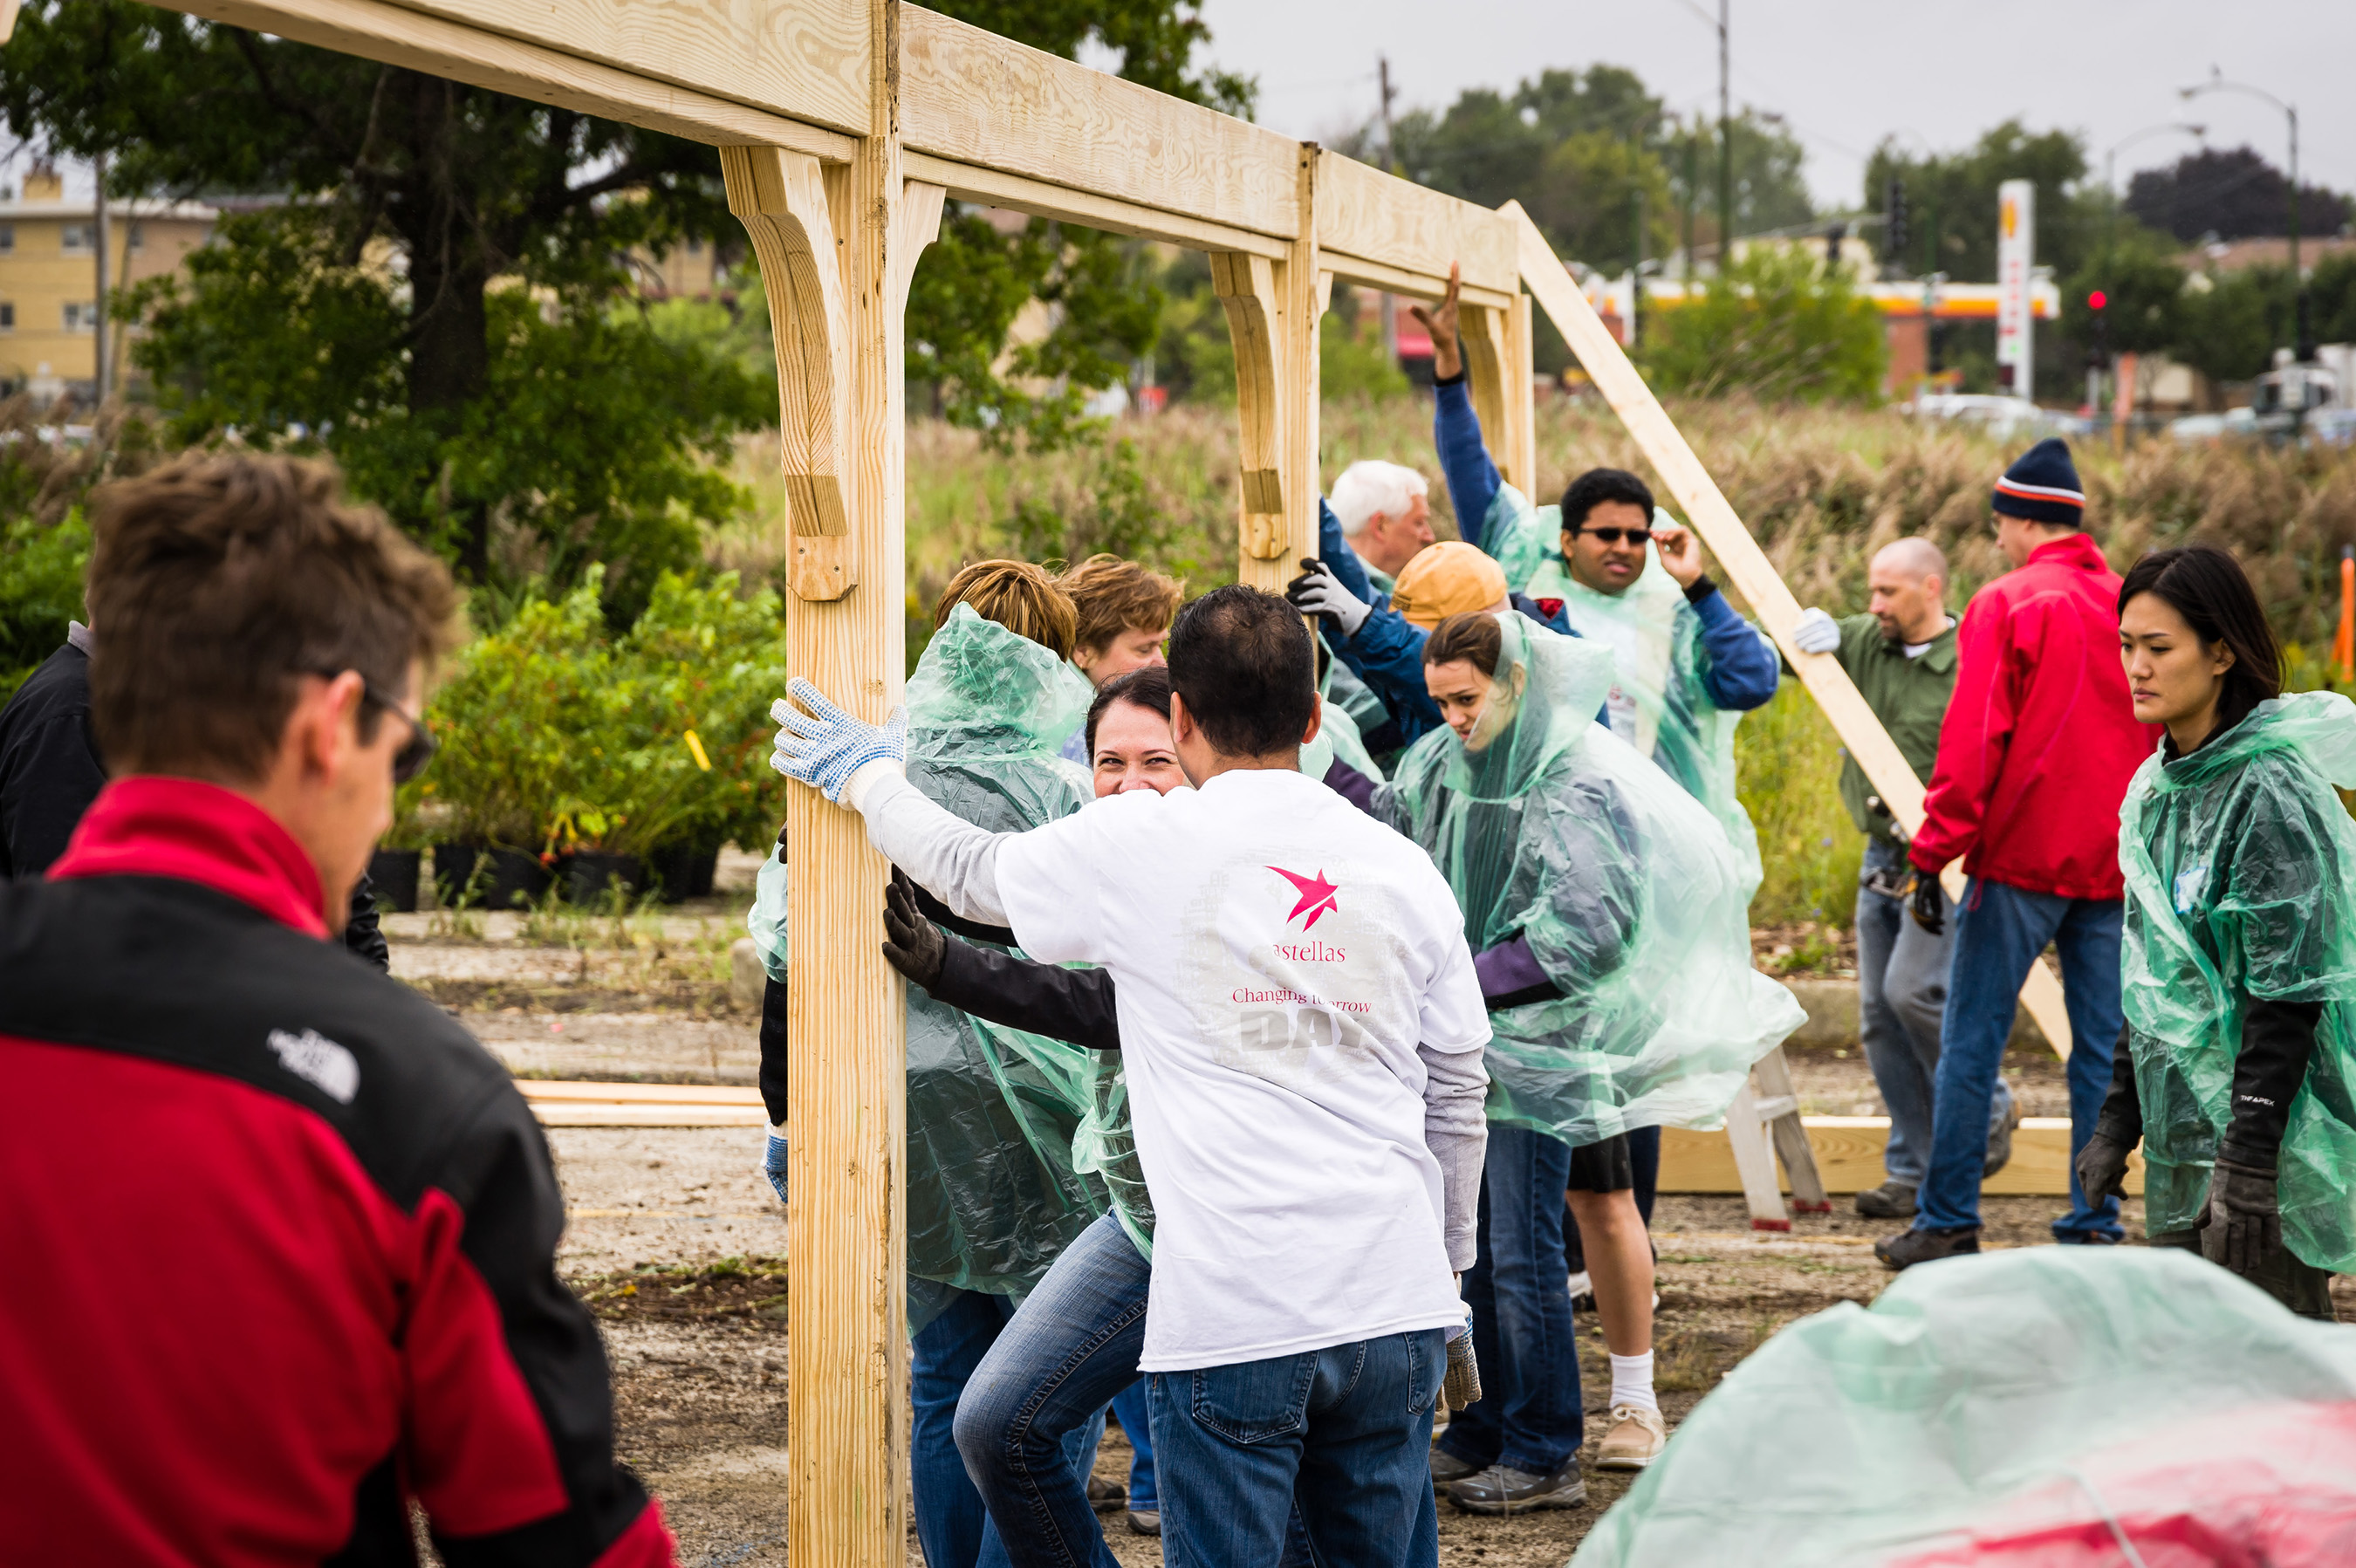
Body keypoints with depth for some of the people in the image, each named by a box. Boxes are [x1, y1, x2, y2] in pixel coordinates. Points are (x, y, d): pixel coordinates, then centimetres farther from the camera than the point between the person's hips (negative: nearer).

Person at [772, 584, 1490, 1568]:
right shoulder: (1403, 869, 7)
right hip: (1394, 1304, 4)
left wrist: (867, 777, 35)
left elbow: (970, 874, 16)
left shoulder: (1139, 846, -3)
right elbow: (1457, 1095, 13)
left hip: (1232, 1316, -4)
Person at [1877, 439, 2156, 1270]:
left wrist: (1932, 855, -9)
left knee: (1971, 1040, 2)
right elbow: (2164, 742, 13)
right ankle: (2094, 1225, 7)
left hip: (2020, 858, -5)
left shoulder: (2007, 606, -8)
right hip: (2113, 865, 5)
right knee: (2102, 1048, 8)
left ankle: (1947, 1222, 3)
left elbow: (1971, 744, -12)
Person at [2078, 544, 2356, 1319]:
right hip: (2181, 1137, 9)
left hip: (2269, 1137, -9)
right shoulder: (2159, 785, 12)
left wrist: (2250, 1158, -23)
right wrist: (2118, 1119, 18)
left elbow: (2288, 991, -19)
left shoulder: (2271, 789, -15)